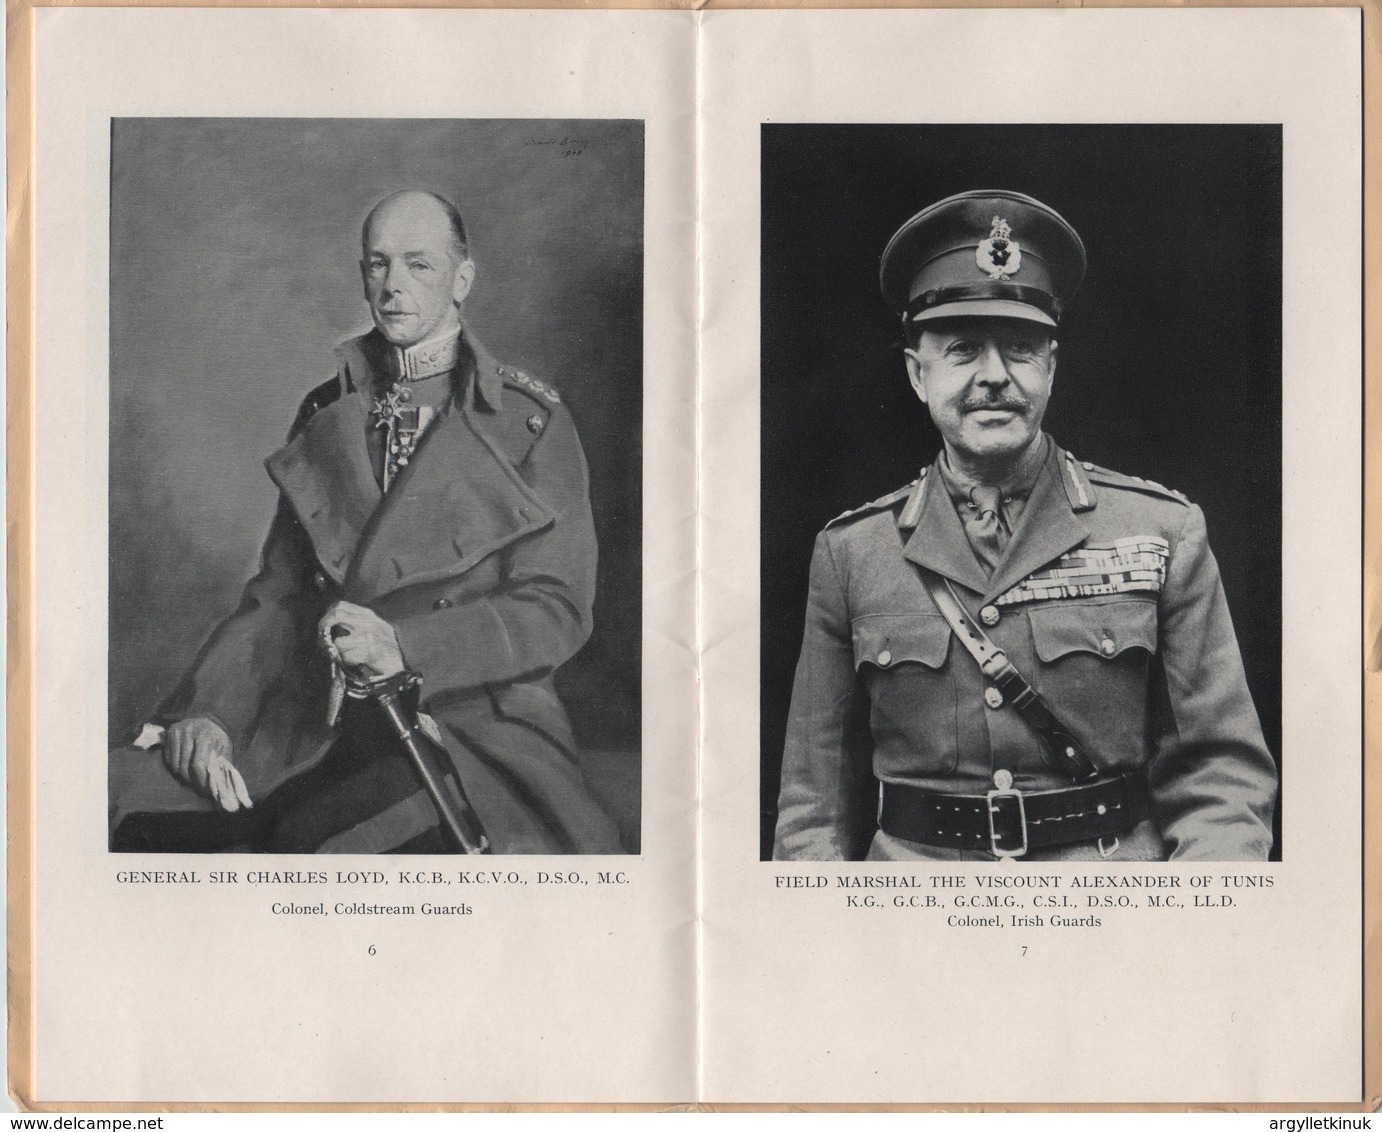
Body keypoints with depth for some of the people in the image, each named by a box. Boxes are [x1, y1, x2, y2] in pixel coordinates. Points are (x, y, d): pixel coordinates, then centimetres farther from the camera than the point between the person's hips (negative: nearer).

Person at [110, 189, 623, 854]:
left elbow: (556, 611, -3)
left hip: (478, 729, -4)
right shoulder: (325, 418, 18)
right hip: (321, 735, 4)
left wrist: (404, 646, -18)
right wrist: (205, 711, -2)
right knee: (119, 800, -17)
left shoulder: (531, 422, 4)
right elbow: (278, 593, 16)